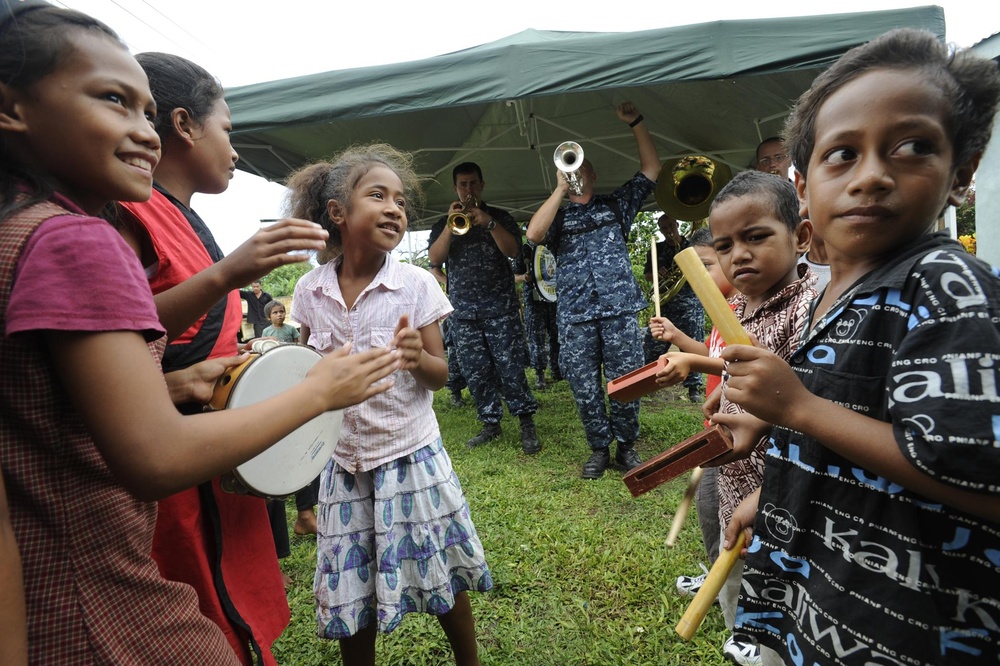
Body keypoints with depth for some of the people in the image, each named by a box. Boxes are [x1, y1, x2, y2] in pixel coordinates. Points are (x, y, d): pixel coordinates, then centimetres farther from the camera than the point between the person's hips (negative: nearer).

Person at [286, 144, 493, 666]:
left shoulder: (416, 284, -9)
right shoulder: (310, 290, -2)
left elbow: (440, 373, -6)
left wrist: (417, 358, -27)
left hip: (411, 455, -2)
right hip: (343, 461, 2)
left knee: (442, 582, 12)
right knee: (349, 592, 15)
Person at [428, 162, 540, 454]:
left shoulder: (500, 216, 11)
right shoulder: (442, 224, 16)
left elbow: (513, 250, -5)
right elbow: (435, 259, 0)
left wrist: (489, 222, -16)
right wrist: (451, 224, -11)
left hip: (500, 306, -2)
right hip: (462, 310, 3)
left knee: (510, 368, -8)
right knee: (476, 372, 3)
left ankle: (527, 425, 2)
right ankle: (490, 424, 15)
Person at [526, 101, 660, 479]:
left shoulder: (615, 204, 19)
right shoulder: (557, 215, 16)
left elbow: (651, 168, 13)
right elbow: (533, 234, -6)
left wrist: (635, 122, 6)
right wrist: (561, 190, -3)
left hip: (620, 307, 0)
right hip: (574, 314, 0)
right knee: (584, 386, 3)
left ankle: (626, 445, 19)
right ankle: (599, 448, 19)